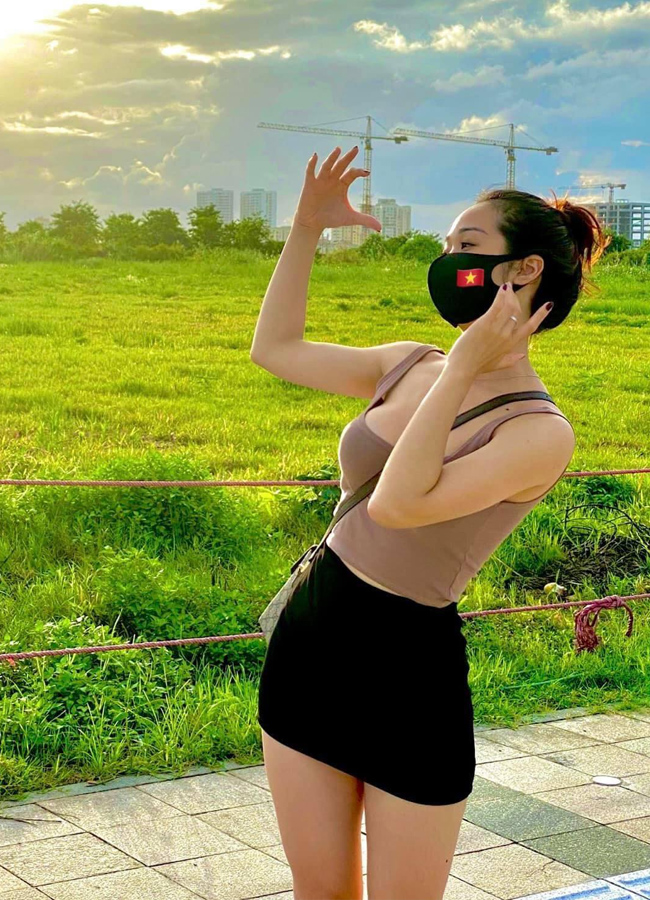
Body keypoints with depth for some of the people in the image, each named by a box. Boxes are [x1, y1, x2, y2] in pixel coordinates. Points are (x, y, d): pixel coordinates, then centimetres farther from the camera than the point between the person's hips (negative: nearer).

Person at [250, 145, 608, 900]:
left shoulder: (538, 432, -17)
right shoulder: (410, 365, 4)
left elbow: (396, 504, -30)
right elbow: (274, 348, 16)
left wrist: (464, 369, -24)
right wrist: (306, 228, 9)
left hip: (408, 674, -6)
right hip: (308, 639, 6)